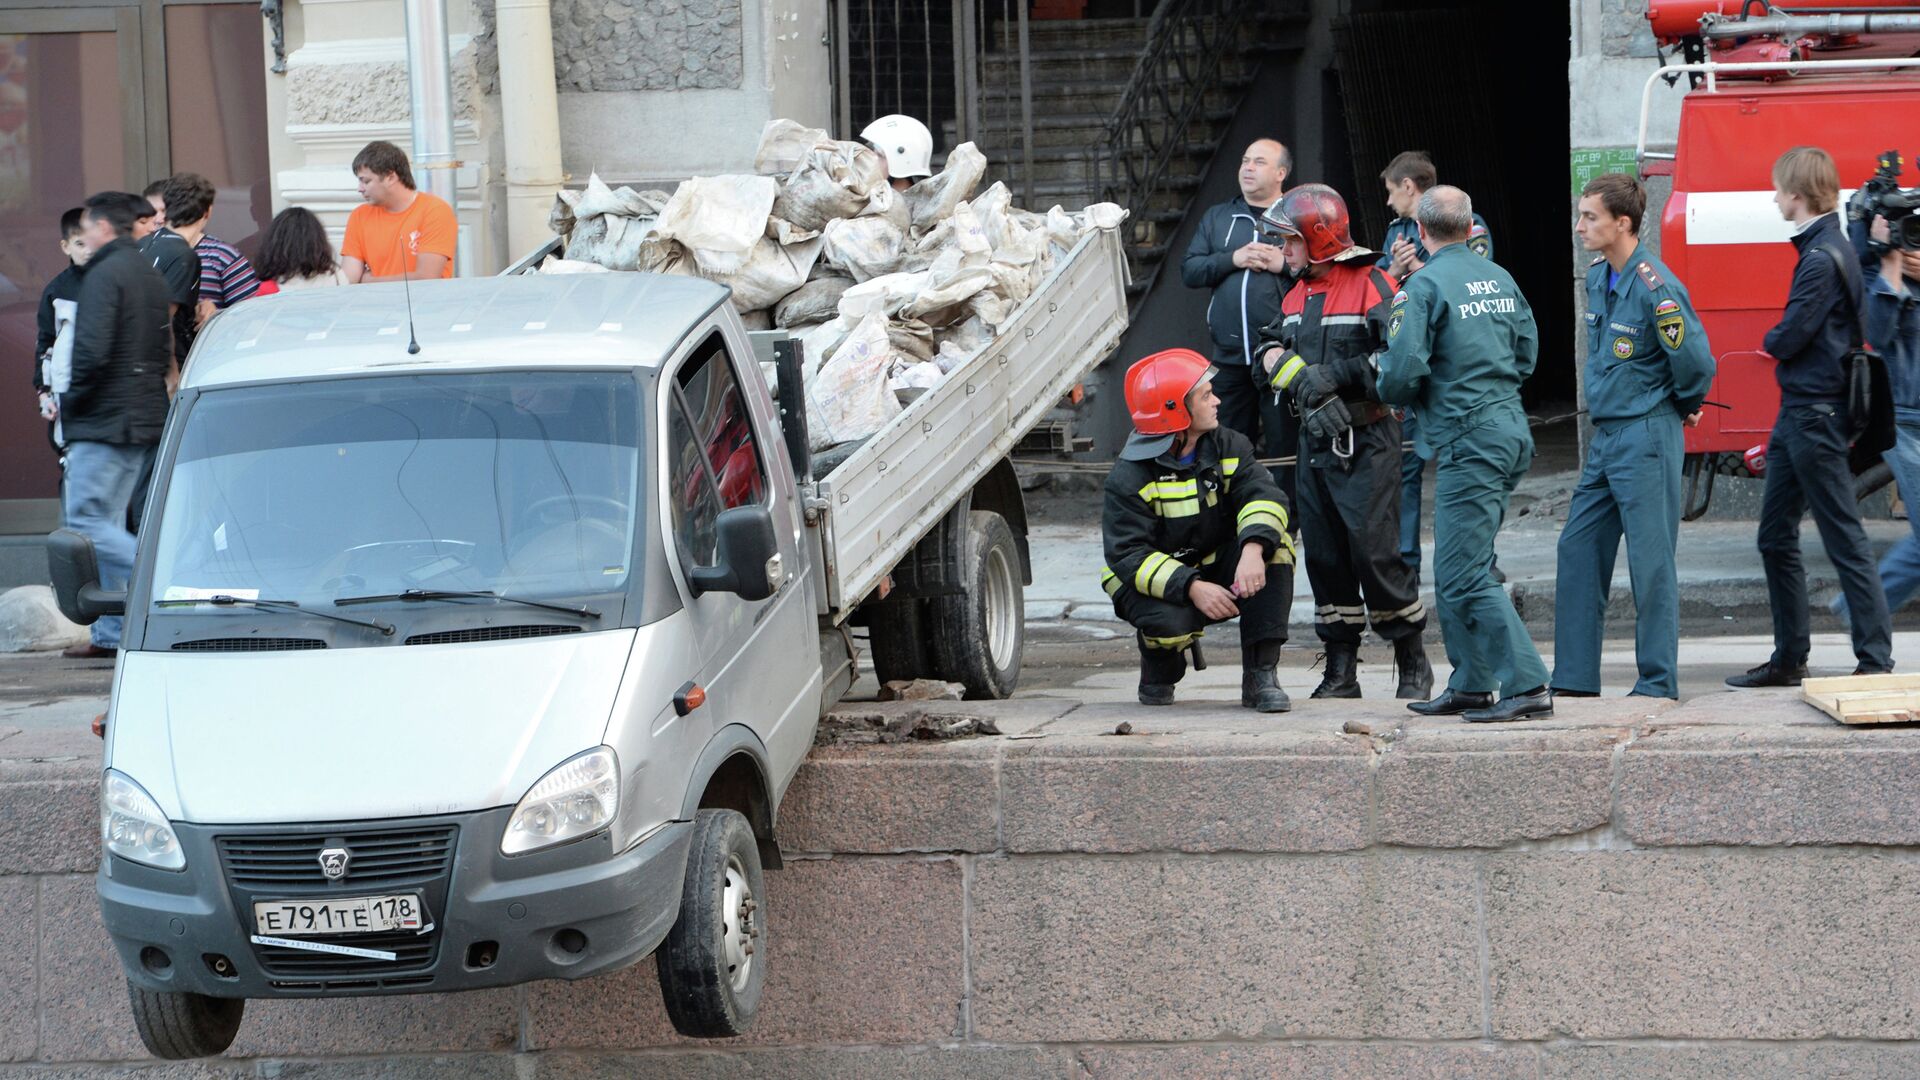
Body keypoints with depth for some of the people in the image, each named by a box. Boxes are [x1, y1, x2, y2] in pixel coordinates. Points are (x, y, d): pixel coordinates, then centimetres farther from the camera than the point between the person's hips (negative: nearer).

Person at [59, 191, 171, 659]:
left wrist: (72, 402, -8)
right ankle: (112, 633, 10)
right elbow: (165, 351, 20)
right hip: (147, 420, 9)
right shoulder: (152, 275, 16)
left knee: (85, 521, -8)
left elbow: (92, 351, -22)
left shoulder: (104, 275, -13)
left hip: (105, 422, -9)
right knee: (109, 523, 11)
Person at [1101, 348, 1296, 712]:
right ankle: (1159, 671, 3)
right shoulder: (1129, 477, -16)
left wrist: (1252, 550, -42)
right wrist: (1191, 587, -37)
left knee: (1275, 546, -23)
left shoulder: (1228, 447, -3)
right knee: (1170, 623, -39)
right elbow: (1128, 556, -23)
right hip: (1153, 583, -4)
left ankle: (1261, 675, -22)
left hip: (1218, 572, 4)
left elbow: (1262, 496, -20)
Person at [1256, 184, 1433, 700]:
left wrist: (1335, 376, -20)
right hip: (1315, 440, 8)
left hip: (1366, 443, -8)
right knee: (1325, 555, 7)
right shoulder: (1297, 295, 16)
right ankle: (1340, 670, 14)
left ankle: (1413, 665, 1)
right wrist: (1294, 372, -5)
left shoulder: (1372, 286, -10)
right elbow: (1271, 346, 17)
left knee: (1376, 551, -10)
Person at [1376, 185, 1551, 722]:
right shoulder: (1499, 279, 12)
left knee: (1463, 576, -7)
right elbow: (1527, 354, 17)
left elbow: (1402, 372, -17)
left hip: (1469, 438, -8)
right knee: (1461, 569, 17)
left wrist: (1393, 392, 6)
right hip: (1512, 430, 8)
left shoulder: (1424, 286, -11)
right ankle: (1471, 684, 19)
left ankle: (1527, 686, -13)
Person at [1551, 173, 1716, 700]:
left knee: (1651, 559, -3)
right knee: (1578, 549, 9)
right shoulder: (1598, 278, 10)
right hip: (1605, 435, 9)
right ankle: (1574, 676, 15)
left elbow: (1695, 359, -18)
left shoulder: (1655, 286, -18)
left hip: (1646, 437, -9)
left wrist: (1686, 406, -2)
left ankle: (1658, 681, 4)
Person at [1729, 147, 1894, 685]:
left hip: (1815, 415, -10)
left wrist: (1771, 341, 2)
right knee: (1775, 537, 14)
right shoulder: (1825, 248, 13)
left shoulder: (1823, 259, -18)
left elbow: (1789, 337, -17)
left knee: (1845, 540, -7)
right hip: (1798, 414, 10)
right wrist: (1783, 342, 4)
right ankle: (1789, 659, 21)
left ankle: (1875, 661, -4)